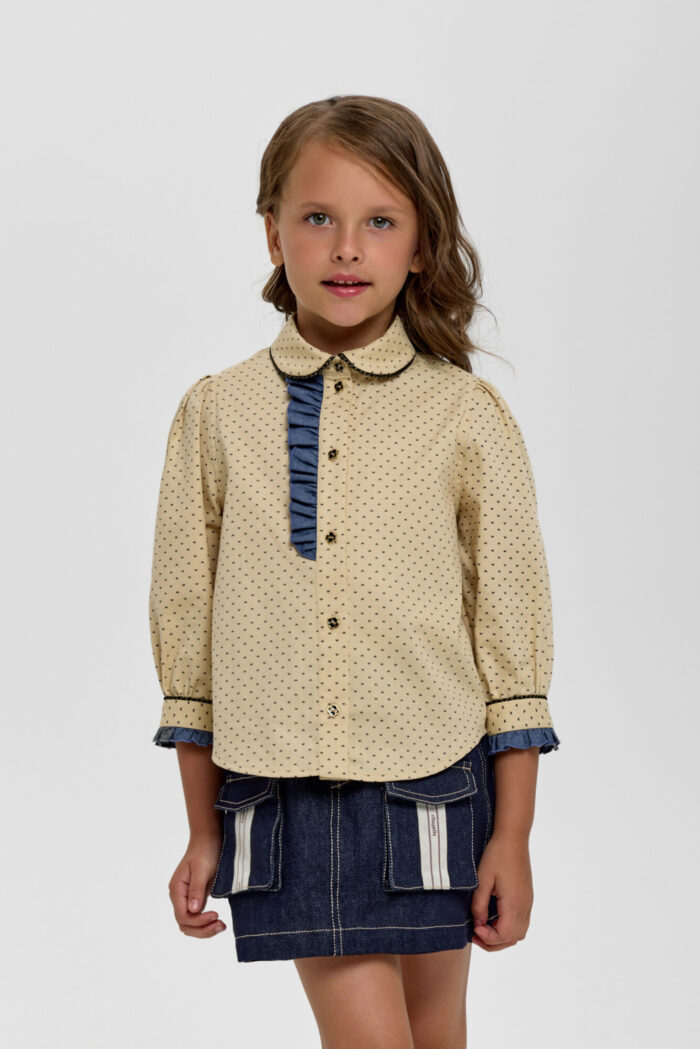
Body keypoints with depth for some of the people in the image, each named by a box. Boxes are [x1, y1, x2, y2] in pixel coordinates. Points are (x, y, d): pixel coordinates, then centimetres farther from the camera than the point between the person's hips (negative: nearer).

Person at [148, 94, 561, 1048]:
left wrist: (511, 841, 0)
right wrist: (203, 834, 9)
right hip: (281, 794, 0)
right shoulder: (216, 413, 0)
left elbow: (513, 624, 1)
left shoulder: (467, 416, -3)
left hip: (431, 789, 0)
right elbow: (187, 622, 7)